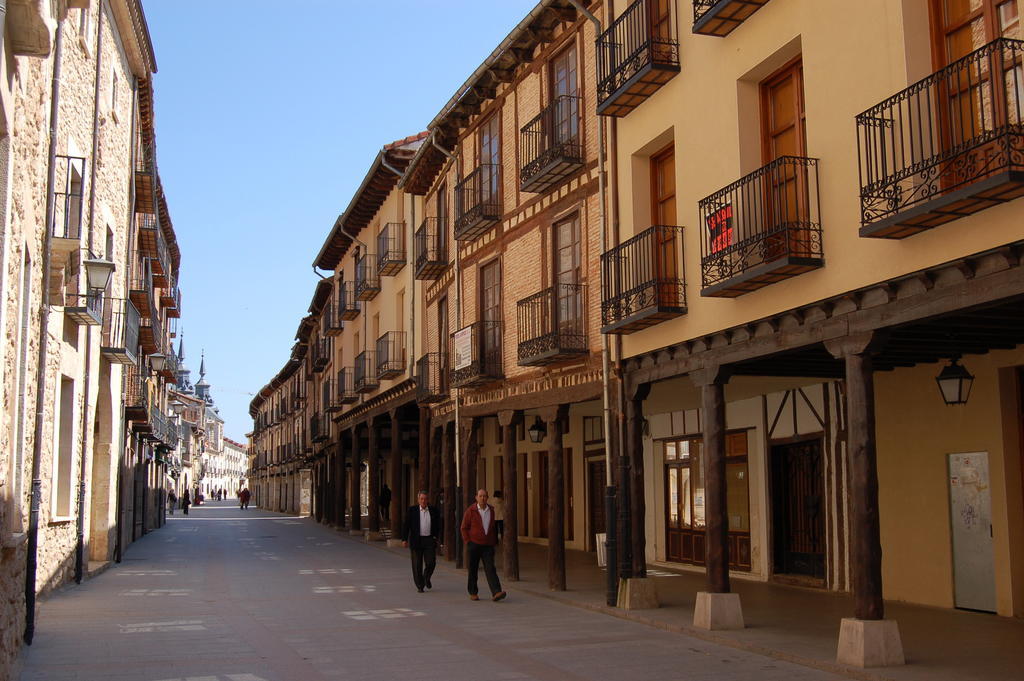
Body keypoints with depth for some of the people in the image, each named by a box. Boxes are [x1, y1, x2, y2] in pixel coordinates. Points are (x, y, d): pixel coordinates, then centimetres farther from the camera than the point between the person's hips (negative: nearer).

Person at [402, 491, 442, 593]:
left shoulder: (434, 510, 5)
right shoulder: (412, 510, 1)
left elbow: (438, 526, 10)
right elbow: (406, 526, -1)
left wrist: (438, 539, 5)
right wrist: (404, 539, -7)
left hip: (429, 540, 1)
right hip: (416, 541, -1)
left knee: (431, 562, -5)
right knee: (417, 565, 2)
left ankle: (426, 577, 25)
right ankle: (419, 586, 14)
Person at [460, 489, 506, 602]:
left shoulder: (491, 510, 6)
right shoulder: (470, 511, -4)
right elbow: (464, 528, 0)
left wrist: (494, 541, 10)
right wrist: (468, 542, -6)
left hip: (488, 546, 2)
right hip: (473, 544, -2)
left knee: (490, 568, -9)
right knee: (473, 569, 6)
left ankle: (496, 593, -20)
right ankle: (473, 593, 20)